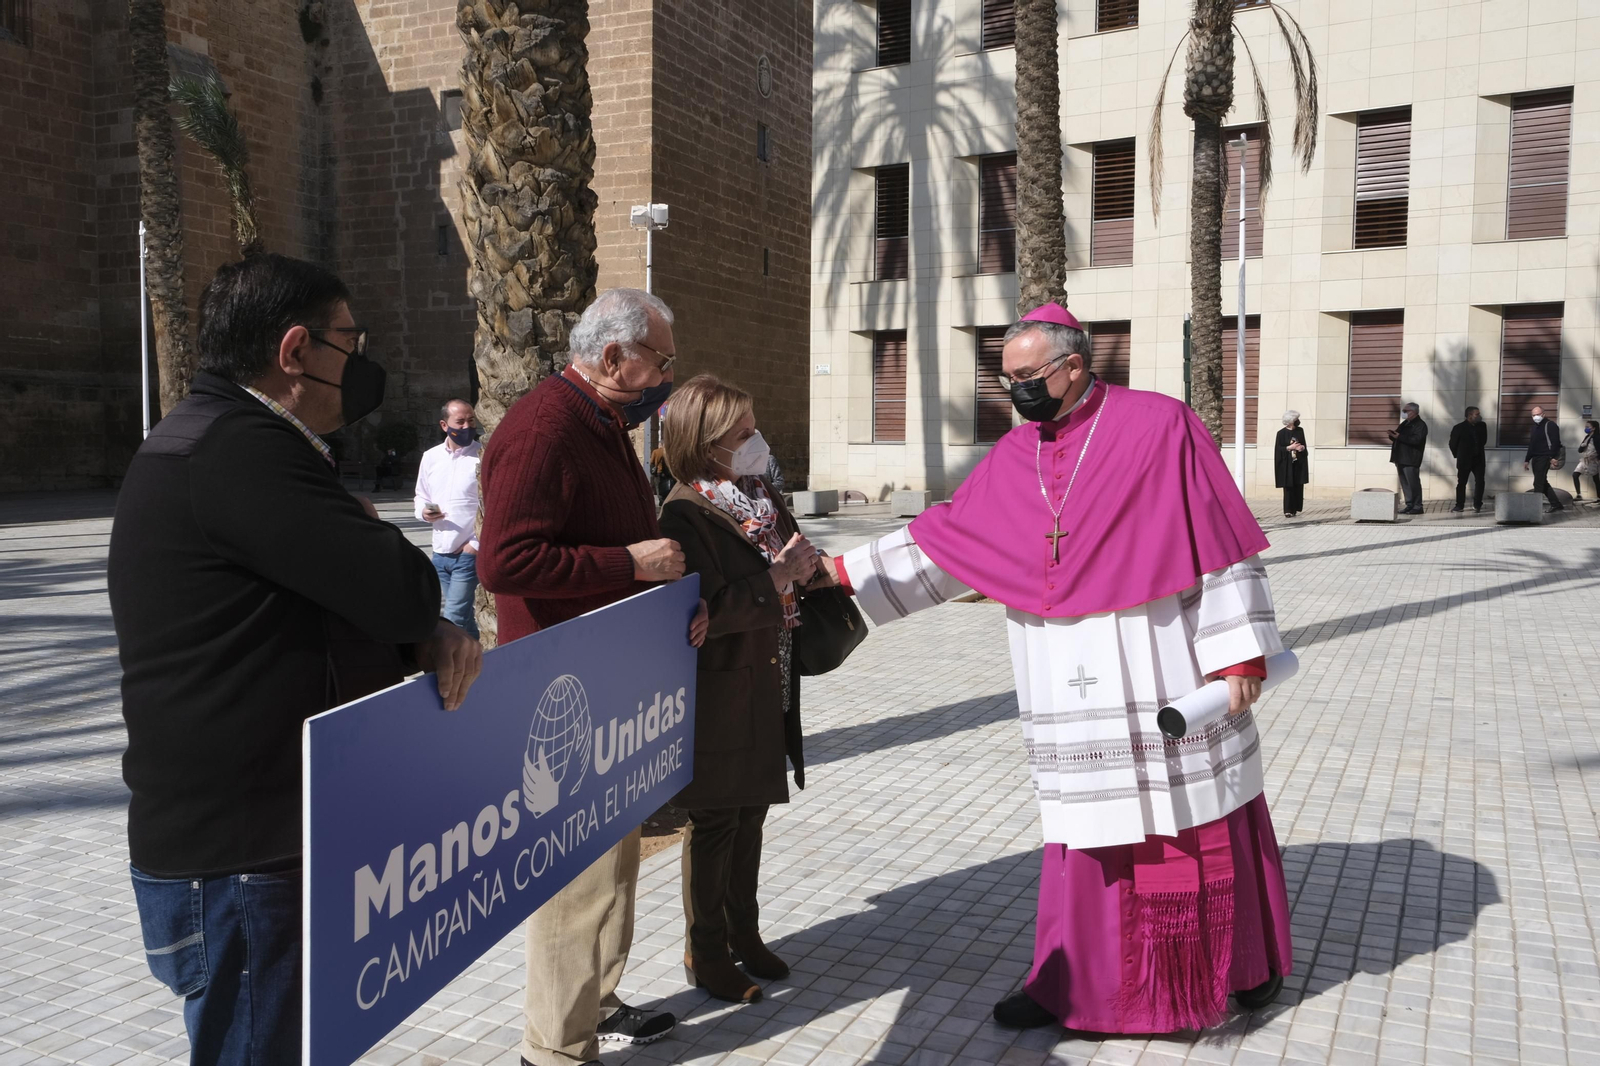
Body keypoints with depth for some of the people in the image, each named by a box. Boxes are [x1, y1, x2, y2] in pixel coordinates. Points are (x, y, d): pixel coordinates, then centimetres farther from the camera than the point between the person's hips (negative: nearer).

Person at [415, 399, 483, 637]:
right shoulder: (430, 457, 8)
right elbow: (420, 498, 19)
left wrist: (477, 544, -14)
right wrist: (423, 512, -5)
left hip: (469, 553, -6)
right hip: (440, 553, 6)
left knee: (454, 618, -10)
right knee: (463, 616, 15)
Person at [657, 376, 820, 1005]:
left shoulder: (762, 495, 7)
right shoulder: (687, 513, -19)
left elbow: (792, 556, 17)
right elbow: (709, 610, -26)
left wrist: (805, 565, -3)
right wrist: (780, 577, -24)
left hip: (767, 687, 8)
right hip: (719, 693, -8)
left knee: (751, 812, 18)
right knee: (715, 821, 5)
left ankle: (743, 932, 34)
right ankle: (705, 953, 21)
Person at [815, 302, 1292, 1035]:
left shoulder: (1160, 426, -8)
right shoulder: (1015, 456, 6)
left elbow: (1220, 543, -9)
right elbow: (944, 540, 9)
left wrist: (1240, 654, -11)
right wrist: (843, 571, 4)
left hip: (1165, 677, -4)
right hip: (1075, 691, 4)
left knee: (1199, 822, 11)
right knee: (1085, 829, 10)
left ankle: (1248, 961, 33)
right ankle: (1072, 985, 22)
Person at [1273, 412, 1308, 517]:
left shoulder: (1300, 431, 7)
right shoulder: (1281, 433, -4)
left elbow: (1304, 444, 15)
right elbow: (1278, 449, -5)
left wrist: (1302, 447, -7)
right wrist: (1290, 447, -16)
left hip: (1299, 463, 4)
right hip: (1287, 464, -4)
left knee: (1298, 486, 1)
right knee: (1288, 487, -7)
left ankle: (1295, 509, 11)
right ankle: (1288, 510, -6)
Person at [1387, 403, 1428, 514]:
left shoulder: (1420, 425, -7)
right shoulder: (1404, 424, 20)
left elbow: (1416, 439, -21)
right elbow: (1397, 437, 24)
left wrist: (1399, 436, -23)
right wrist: (1393, 435, 0)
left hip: (1411, 460, -9)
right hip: (1401, 459, 9)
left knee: (1413, 483, -8)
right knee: (1405, 484, 9)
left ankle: (1417, 507, -5)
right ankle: (1409, 505, 14)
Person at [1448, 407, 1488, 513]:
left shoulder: (1482, 426, 2)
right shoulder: (1459, 428, -11)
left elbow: (1484, 440, 17)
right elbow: (1453, 444, -2)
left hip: (1479, 459, 4)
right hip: (1464, 460, -4)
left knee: (1480, 482, -1)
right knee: (1461, 483, 3)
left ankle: (1477, 504, 10)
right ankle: (1459, 506, 10)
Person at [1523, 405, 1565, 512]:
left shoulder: (1550, 425, -7)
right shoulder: (1535, 427, 20)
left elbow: (1555, 442, -16)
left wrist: (1553, 457, -24)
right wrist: (1527, 460, 22)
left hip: (1544, 458, -9)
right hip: (1535, 458, 9)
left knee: (1538, 483, -11)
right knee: (1542, 483, 11)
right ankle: (1556, 504, 19)